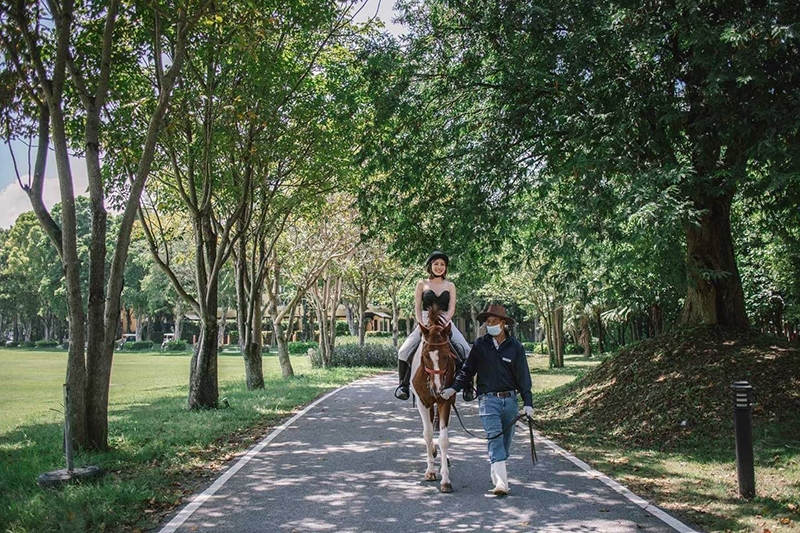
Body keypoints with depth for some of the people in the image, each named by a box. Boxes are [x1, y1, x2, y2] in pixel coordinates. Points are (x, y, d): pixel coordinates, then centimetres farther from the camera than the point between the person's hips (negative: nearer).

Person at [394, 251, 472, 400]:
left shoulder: (450, 286, 11)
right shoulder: (422, 284, 9)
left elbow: (451, 308, 2)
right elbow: (417, 308, 5)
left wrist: (444, 321, -17)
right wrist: (421, 325, -10)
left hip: (445, 323, 1)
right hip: (425, 322, 0)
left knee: (465, 350, -21)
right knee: (404, 351, -20)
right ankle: (403, 384, -4)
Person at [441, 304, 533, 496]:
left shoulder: (515, 347, 1)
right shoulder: (480, 345, 1)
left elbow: (523, 376, 3)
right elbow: (467, 370, 6)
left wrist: (528, 403, -2)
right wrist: (454, 388, -5)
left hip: (510, 399, 2)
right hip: (488, 399, -2)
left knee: (506, 438, 10)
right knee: (494, 436, -14)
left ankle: (496, 471, 31)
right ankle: (501, 482, -20)